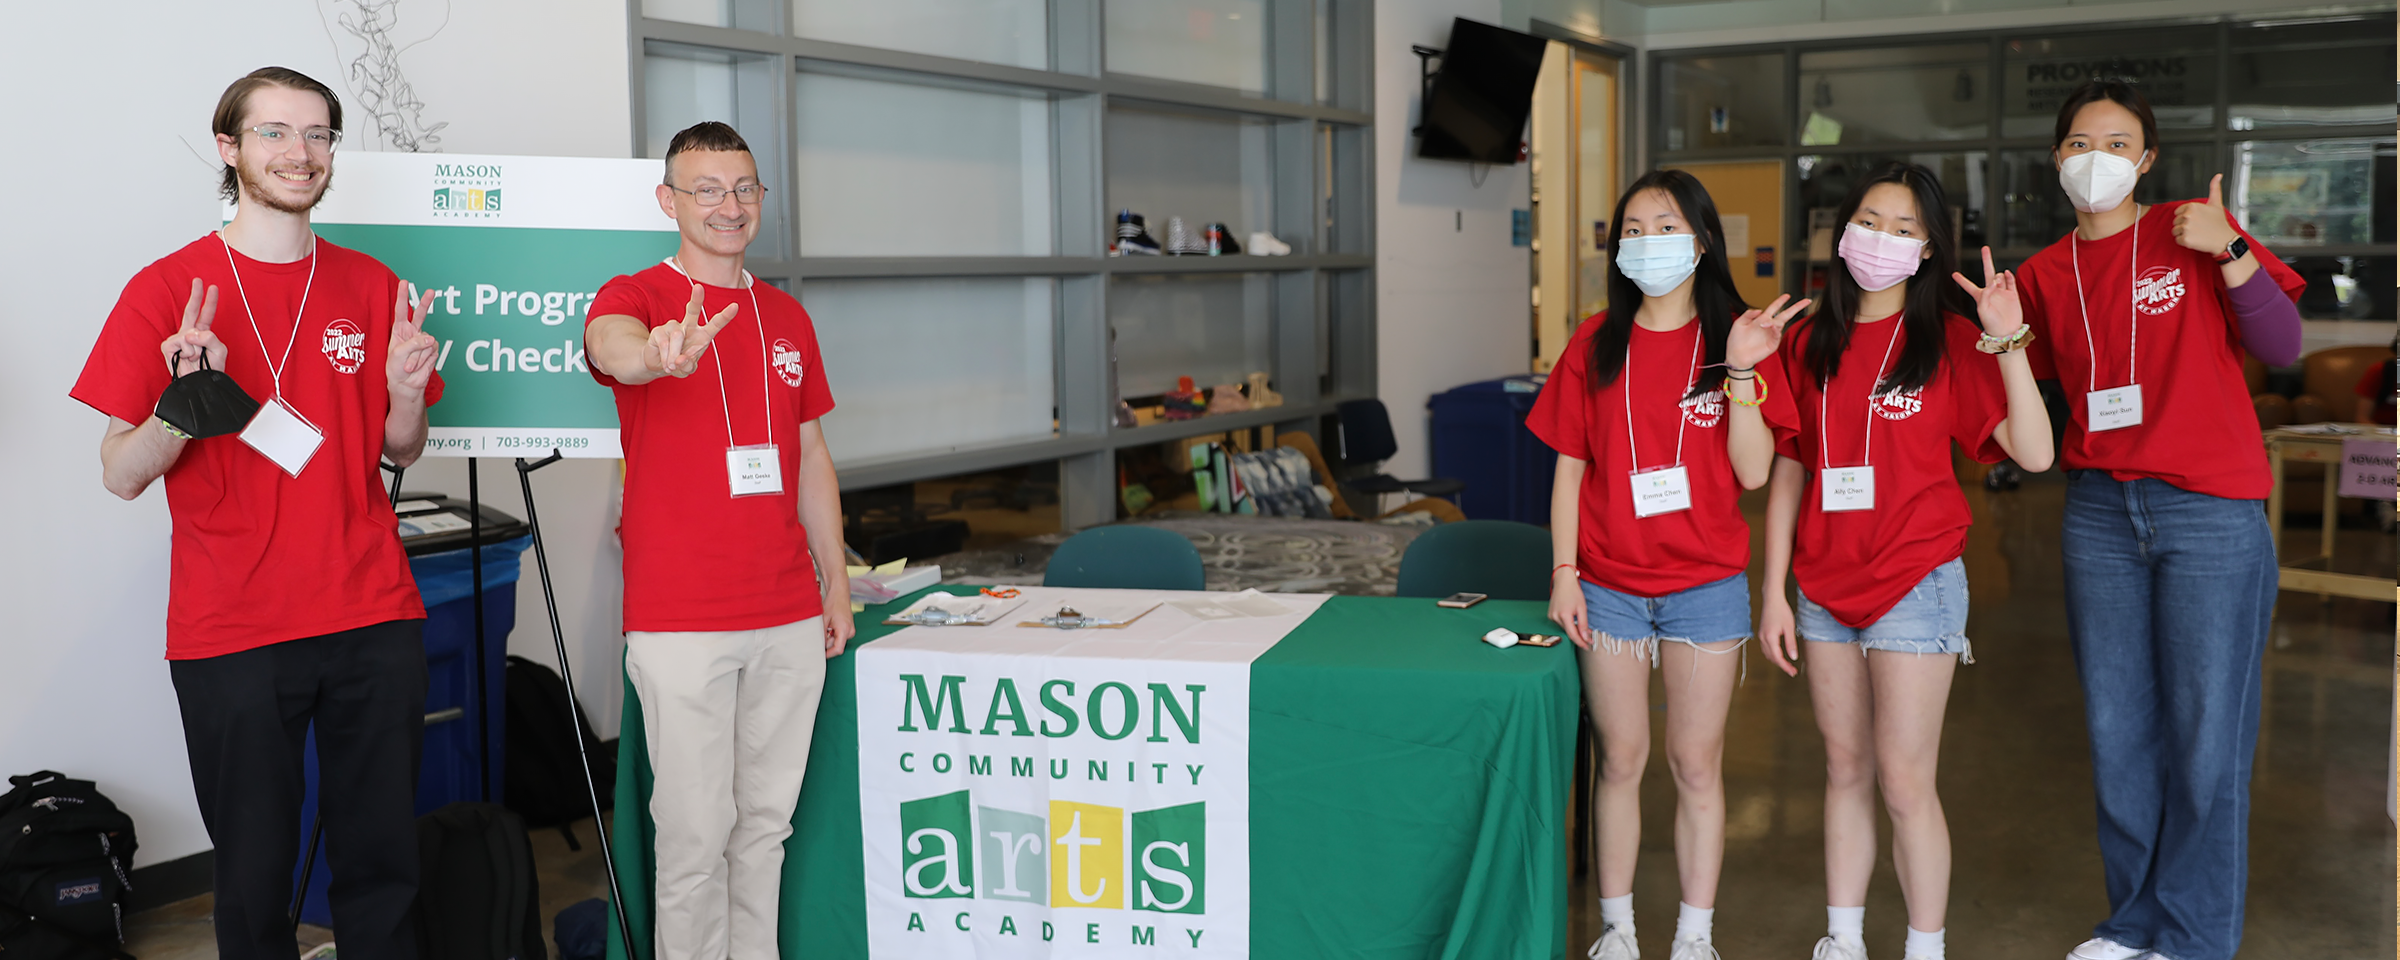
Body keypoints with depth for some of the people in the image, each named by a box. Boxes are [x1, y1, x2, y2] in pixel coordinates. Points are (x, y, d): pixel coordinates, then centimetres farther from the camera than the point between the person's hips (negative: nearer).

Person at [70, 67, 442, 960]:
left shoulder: (372, 286, 8)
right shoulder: (167, 290, -2)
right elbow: (121, 475, -3)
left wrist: (405, 391, -7)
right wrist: (186, 400, -22)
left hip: (374, 622, 3)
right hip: (232, 636, -2)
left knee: (382, 861, 9)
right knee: (254, 875, 7)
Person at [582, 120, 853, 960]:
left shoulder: (787, 317, 13)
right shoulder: (635, 296, -3)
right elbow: (612, 346, -29)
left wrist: (836, 583, 15)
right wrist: (659, 353, -53)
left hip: (790, 617, 5)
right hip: (680, 621, -5)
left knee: (767, 818, 13)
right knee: (697, 828, -1)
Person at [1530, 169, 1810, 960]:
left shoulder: (1734, 338, 0)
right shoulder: (1595, 345, 4)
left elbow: (1752, 471, -7)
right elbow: (1570, 468, 5)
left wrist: (1741, 370, -17)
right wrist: (1564, 571, -1)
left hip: (1705, 584, -1)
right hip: (1610, 586, 1)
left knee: (1697, 765, 6)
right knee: (1621, 759, 8)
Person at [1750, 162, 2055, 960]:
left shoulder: (1949, 340, -4)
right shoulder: (1809, 343, 6)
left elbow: (2034, 452, -13)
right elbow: (1787, 473, 8)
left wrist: (2008, 342, -21)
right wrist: (1773, 592, 5)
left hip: (1915, 584, -4)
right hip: (1825, 587, 4)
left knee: (1904, 781, -3)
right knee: (1845, 770, 13)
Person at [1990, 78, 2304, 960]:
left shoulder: (2193, 233, -2)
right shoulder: (2044, 275, 9)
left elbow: (2281, 347, -7)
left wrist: (2228, 251, -19)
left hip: (2209, 517, -4)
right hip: (2099, 514, 4)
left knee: (2204, 734, 1)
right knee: (2117, 729, 10)